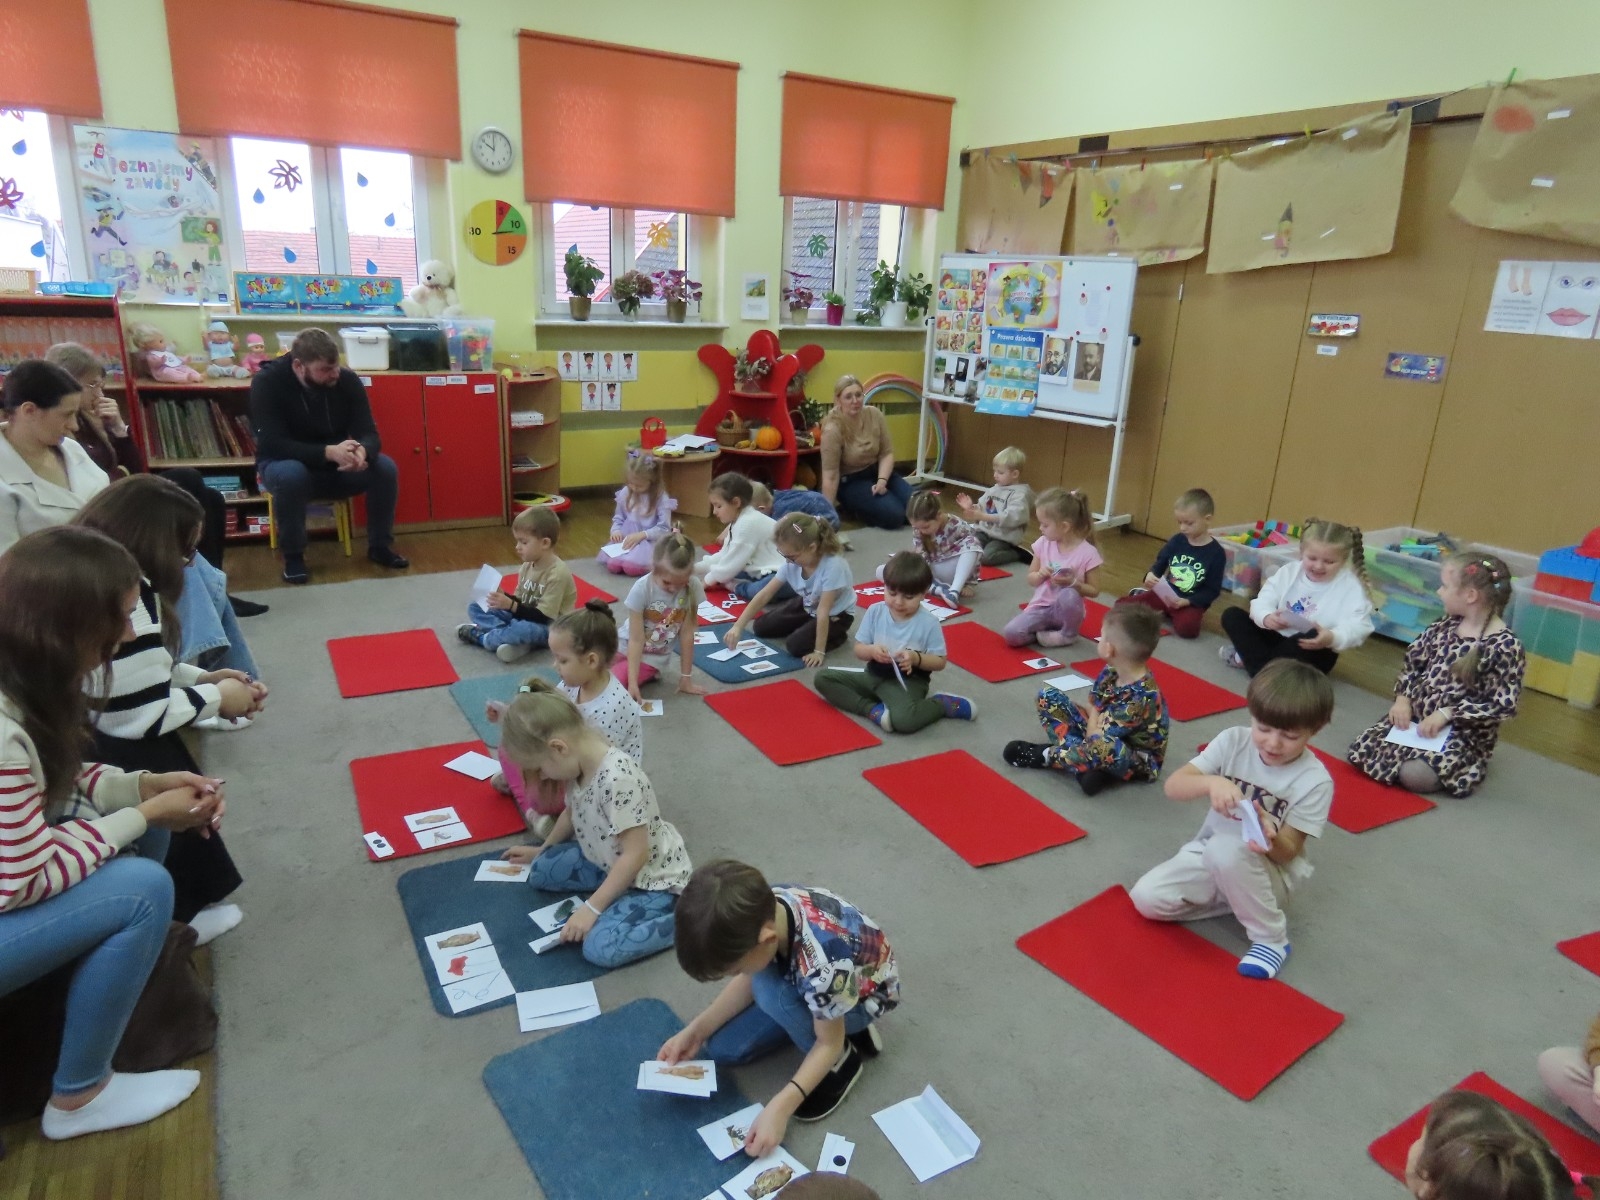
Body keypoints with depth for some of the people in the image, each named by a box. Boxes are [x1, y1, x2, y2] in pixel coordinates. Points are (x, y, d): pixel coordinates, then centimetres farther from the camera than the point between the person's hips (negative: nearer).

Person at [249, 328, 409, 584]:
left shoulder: (348, 379, -12)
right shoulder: (267, 382, -21)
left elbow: (369, 434, -15)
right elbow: (273, 444, -29)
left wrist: (362, 451, -41)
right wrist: (329, 452, -43)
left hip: (336, 468, 3)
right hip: (284, 464, -3)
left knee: (385, 467, -22)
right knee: (291, 475, -38)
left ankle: (379, 546, -4)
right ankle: (293, 556, -17)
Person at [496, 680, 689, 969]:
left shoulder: (617, 779, -35)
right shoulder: (579, 764, -7)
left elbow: (636, 854, -30)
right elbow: (572, 812, 15)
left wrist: (592, 907, -23)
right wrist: (542, 850, 29)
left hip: (652, 876, -9)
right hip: (611, 861, 9)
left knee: (600, 948, -22)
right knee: (541, 871, 8)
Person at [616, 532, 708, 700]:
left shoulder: (693, 588, -20)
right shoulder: (641, 589, -24)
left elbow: (687, 634, -11)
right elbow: (636, 640, -22)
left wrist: (686, 678, -8)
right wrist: (632, 682, -29)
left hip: (653, 657, -1)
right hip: (626, 645, 1)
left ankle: (647, 673, 7)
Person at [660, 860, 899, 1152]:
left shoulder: (822, 961, -42)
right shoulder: (760, 911, -24)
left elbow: (828, 1043, -25)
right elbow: (748, 980, -6)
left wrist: (779, 1108, -32)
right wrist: (695, 1031, -12)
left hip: (866, 994, -6)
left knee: (771, 991, -32)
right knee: (724, 1047, -3)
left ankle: (842, 1062, -7)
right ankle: (837, 1023, 10)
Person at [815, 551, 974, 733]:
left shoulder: (929, 623, -12)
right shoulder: (874, 612, -3)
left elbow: (940, 662, -5)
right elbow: (858, 650, 3)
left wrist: (916, 658, -24)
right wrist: (871, 650, -21)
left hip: (908, 682, -6)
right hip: (874, 676, 6)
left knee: (903, 720, -38)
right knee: (822, 678, -8)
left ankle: (945, 704, -8)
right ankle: (873, 710, -17)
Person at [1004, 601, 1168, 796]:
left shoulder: (1139, 697, -33)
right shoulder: (1111, 671, -9)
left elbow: (1096, 739, -30)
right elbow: (1094, 707, -2)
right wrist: (1095, 727, -20)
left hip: (1138, 759, -8)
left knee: (1104, 747, -45)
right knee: (1048, 696, 2)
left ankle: (1046, 756, -17)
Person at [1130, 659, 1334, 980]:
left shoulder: (1314, 781, -16)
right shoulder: (1233, 741, -11)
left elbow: (1288, 852, -16)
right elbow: (1173, 785, -17)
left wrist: (1271, 838, -40)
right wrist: (1211, 783, -39)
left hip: (1271, 869, -3)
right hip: (1211, 856, 4)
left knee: (1225, 848, -38)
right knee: (1146, 898, -18)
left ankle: (1271, 938, -15)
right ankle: (1240, 899, 2)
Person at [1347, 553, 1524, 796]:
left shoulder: (1505, 646, -16)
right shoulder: (1446, 625, 3)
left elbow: (1503, 705, -17)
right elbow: (1413, 661, 12)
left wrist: (1446, 714, -21)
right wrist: (1403, 699, -3)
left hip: (1463, 731, -6)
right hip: (1416, 714, 6)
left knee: (1413, 775, -26)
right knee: (1361, 750, -9)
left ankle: (1456, 765, 5)